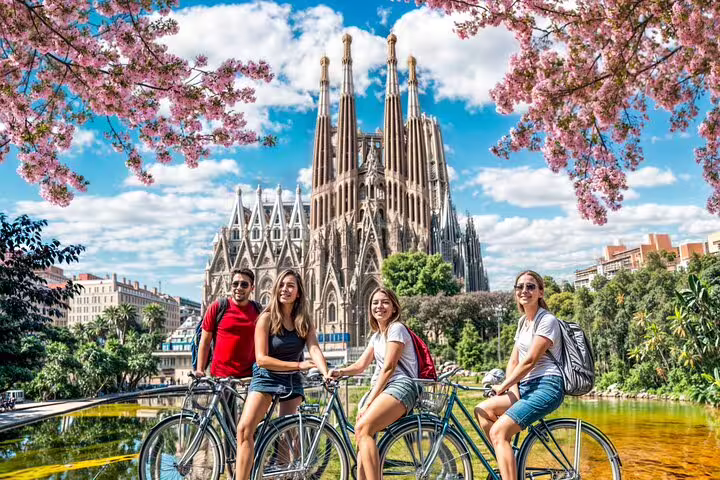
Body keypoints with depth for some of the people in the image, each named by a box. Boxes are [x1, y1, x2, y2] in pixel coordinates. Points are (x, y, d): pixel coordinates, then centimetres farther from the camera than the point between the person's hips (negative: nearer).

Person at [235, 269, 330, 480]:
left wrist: (326, 374, -35)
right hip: (266, 377, -3)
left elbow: (315, 350, -15)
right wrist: (298, 365, -19)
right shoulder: (267, 318, -10)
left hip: (292, 381, 3)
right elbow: (261, 359, -15)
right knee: (244, 429, -18)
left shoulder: (305, 321, 0)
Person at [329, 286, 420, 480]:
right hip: (381, 389, 9)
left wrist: (369, 402, -15)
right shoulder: (376, 336, 24)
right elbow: (361, 365, 15)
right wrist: (339, 372, -6)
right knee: (362, 432, -8)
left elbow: (388, 367, -12)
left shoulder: (396, 329, -4)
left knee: (362, 428, -27)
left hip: (400, 386, -9)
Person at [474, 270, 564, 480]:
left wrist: (503, 386, -8)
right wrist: (513, 390, -3)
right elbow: (513, 362, 13)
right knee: (482, 411, -5)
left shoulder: (547, 320, -9)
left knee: (498, 431, -21)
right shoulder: (523, 321, 17)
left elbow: (529, 361, -14)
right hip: (526, 386, 9)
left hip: (547, 386, -9)